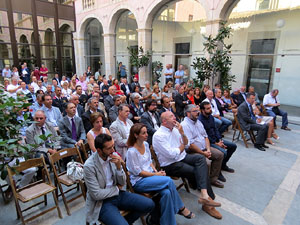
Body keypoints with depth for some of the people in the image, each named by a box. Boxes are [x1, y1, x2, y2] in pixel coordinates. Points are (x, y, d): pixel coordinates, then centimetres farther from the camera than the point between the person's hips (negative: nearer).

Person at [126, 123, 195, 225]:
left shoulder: (146, 144, 5)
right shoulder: (132, 151, -18)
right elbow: (138, 172, -15)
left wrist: (156, 171, -3)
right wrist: (155, 174, -13)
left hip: (151, 175, 6)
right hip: (139, 181, -6)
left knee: (167, 192, -23)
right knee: (169, 181, -23)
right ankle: (181, 208, -2)